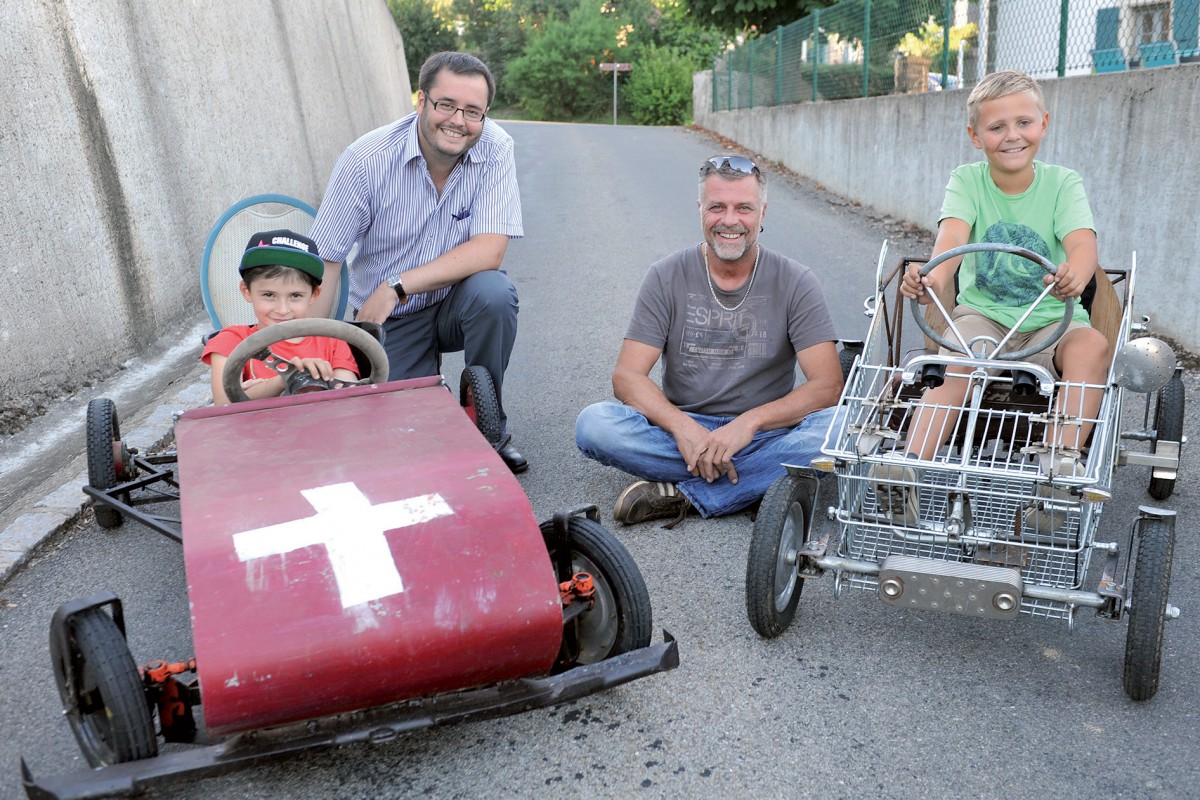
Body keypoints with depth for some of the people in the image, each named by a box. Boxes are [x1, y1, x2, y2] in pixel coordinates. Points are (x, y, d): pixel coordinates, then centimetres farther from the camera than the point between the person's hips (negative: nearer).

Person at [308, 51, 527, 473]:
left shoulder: (495, 149, -15)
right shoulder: (367, 159, -17)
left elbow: (490, 249, -23)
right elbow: (323, 262, -14)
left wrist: (397, 287, -28)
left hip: (456, 304, 1)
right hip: (391, 323, -1)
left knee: (494, 292, -32)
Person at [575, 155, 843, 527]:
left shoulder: (795, 282, -2)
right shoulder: (668, 277, -1)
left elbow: (827, 385, -10)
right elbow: (627, 377, -7)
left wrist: (750, 421, -24)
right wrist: (682, 427, -24)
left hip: (764, 435, 0)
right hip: (682, 430, 1)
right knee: (594, 424, -26)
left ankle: (683, 496, -22)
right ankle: (764, 484, -21)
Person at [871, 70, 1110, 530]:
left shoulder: (1062, 183, -1)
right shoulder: (967, 181, -1)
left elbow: (1082, 242, -20)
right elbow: (953, 234, -22)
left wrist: (1074, 275, -46)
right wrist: (935, 277, -47)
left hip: (1049, 318, 1)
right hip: (981, 313, -1)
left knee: (1092, 344, -30)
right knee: (959, 371, -30)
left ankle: (1061, 459, -38)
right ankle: (908, 471, -45)